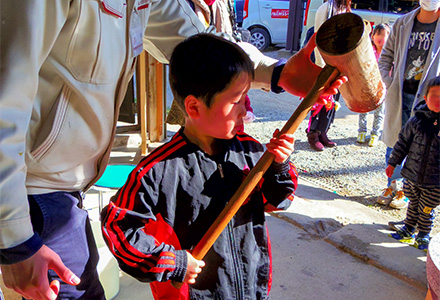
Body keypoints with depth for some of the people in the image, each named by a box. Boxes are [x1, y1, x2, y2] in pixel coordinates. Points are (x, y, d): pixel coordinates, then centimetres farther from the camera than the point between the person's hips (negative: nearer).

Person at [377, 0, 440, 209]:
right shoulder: (402, 23, 5)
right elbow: (385, 57, 11)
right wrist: (386, 84, -2)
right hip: (399, 96, 3)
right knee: (393, 143, 10)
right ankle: (393, 186, 27)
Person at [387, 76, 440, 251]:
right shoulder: (417, 120, -6)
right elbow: (403, 142, 5)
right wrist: (392, 163, 8)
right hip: (412, 175, 2)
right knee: (413, 205, 20)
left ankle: (423, 235, 37)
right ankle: (408, 229, 41)